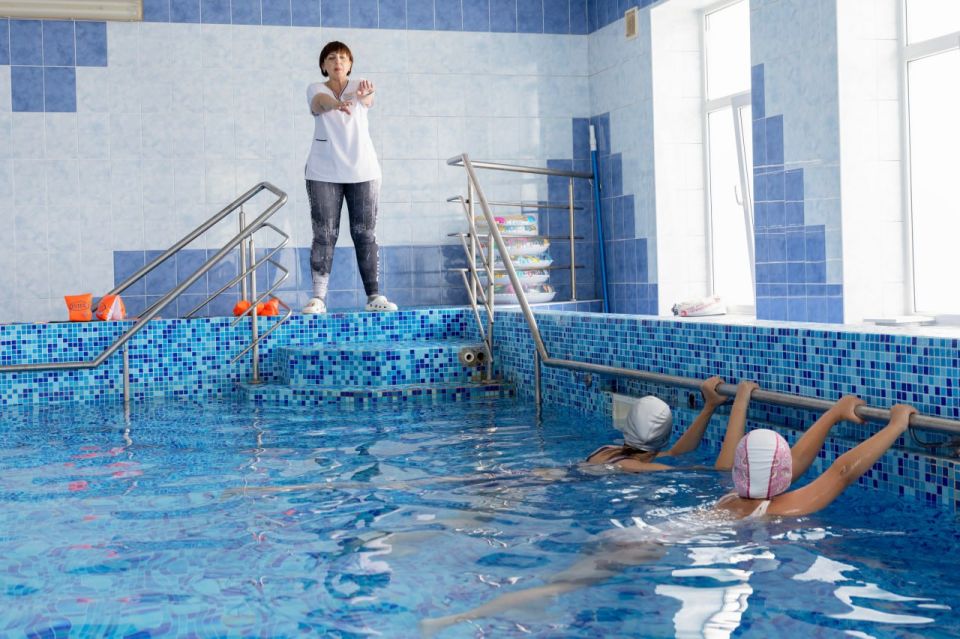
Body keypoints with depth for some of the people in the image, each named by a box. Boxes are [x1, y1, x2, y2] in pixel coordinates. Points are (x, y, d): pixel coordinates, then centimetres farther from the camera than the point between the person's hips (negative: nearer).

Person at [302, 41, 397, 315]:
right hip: (323, 173, -1)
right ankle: (318, 297, -4)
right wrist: (336, 103, -48)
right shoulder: (316, 89, 2)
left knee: (365, 234, 2)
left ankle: (374, 295, 5)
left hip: (362, 171, 1)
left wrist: (365, 94, -48)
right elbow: (320, 101, -23)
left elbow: (367, 101, -21)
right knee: (324, 234, -4)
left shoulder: (359, 86, 4)